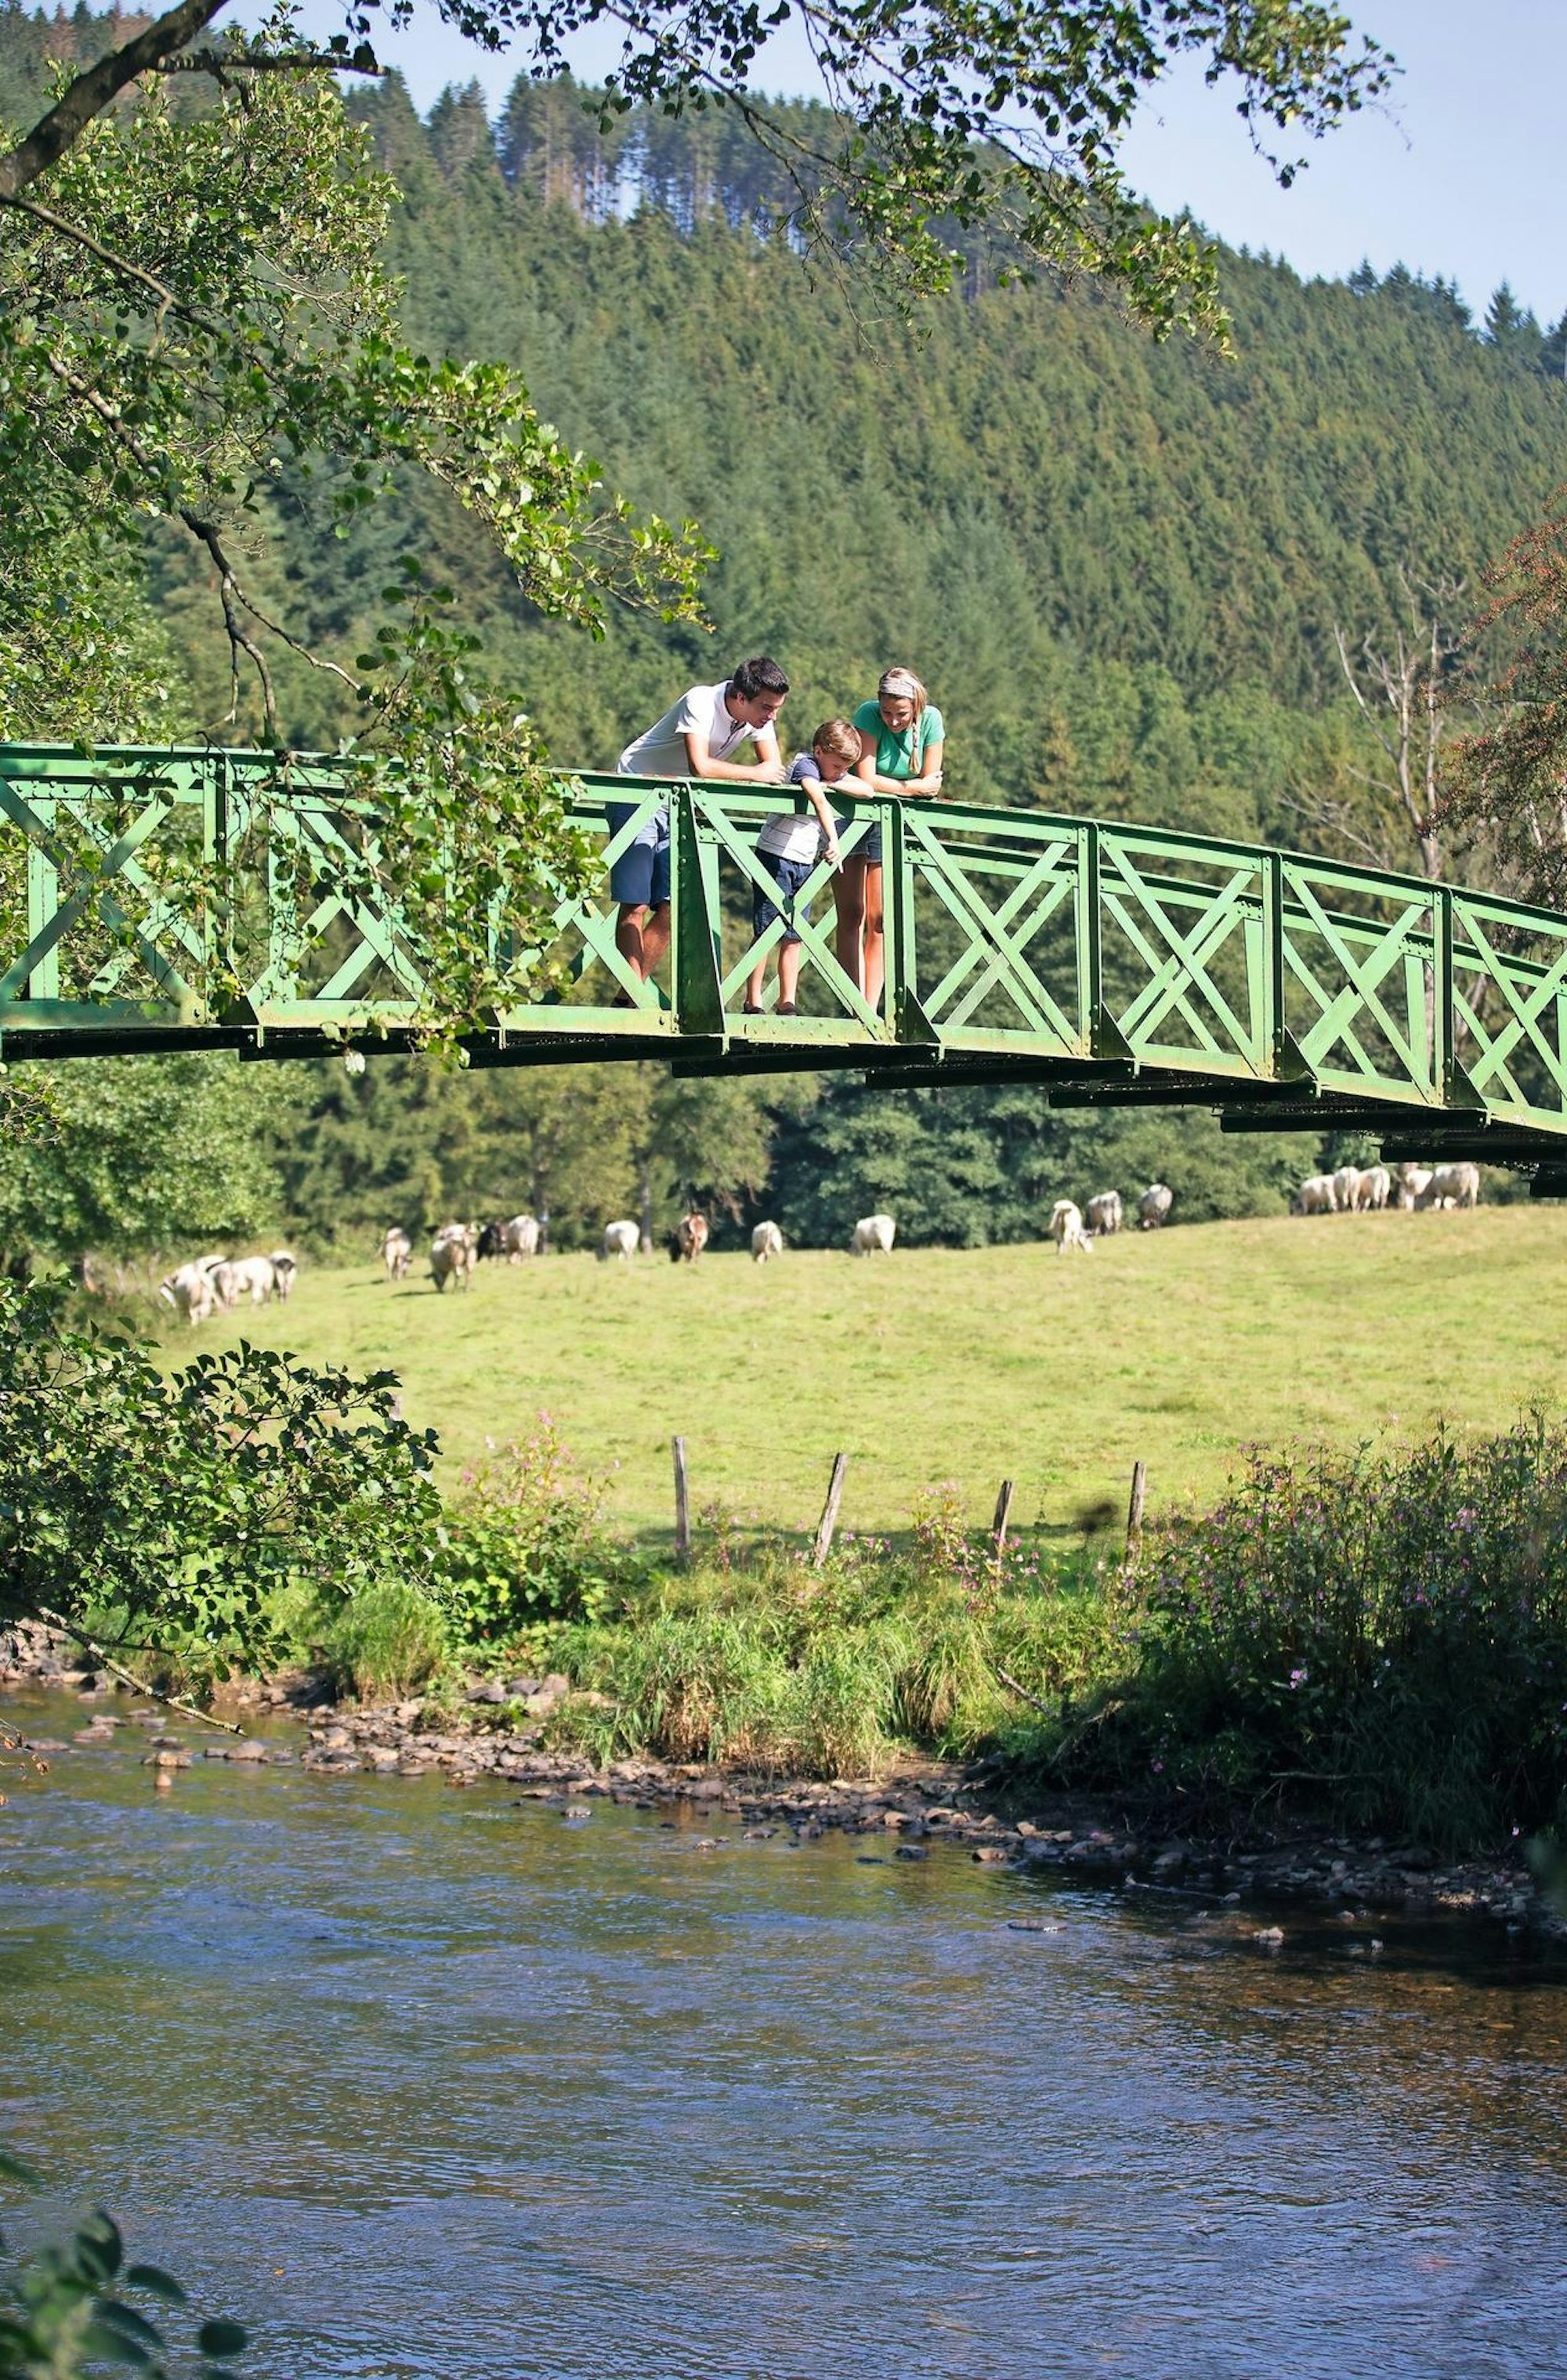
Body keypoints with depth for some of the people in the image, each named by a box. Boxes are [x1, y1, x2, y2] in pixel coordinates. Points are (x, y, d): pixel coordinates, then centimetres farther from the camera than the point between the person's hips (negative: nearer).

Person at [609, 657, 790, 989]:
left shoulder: (759, 715, -6)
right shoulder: (701, 703, -27)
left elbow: (775, 768, -9)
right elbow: (700, 767, -37)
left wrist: (725, 775, -24)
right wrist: (752, 774, -24)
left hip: (678, 808, 7)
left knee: (670, 907, 0)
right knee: (635, 905, -11)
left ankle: (629, 996, 7)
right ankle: (631, 1004, -13)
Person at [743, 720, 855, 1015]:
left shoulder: (836, 774, 13)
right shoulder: (806, 764, -13)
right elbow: (819, 800, -31)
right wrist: (833, 840, -39)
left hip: (804, 864, 7)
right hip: (775, 857, -7)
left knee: (793, 937, 6)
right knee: (765, 933, -5)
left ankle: (787, 1004, 7)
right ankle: (753, 1004, -3)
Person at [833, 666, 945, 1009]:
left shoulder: (930, 720, -9)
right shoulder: (868, 715, -18)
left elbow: (931, 784, -6)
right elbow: (866, 780, -22)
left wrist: (885, 787, -10)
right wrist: (910, 787, -12)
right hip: (850, 813, -2)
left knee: (879, 918, -5)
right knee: (851, 915, -6)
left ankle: (871, 1009, -3)